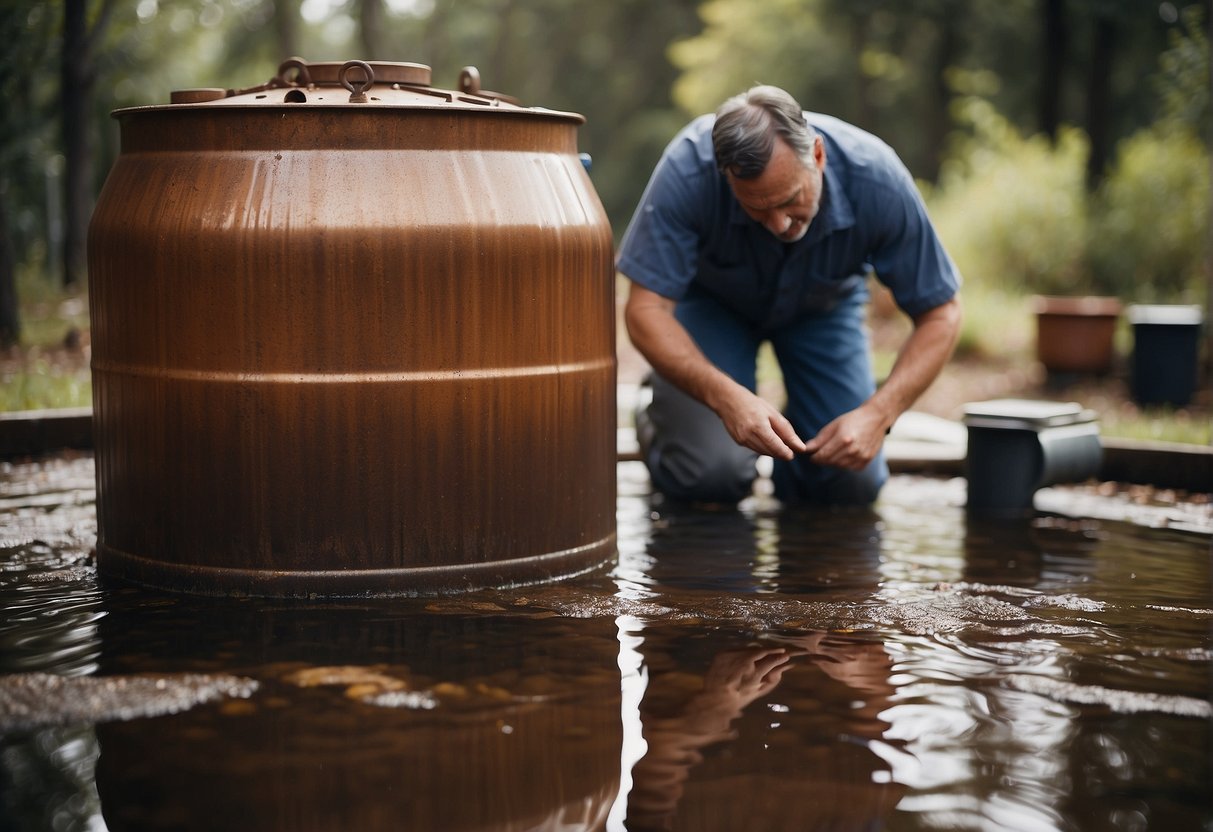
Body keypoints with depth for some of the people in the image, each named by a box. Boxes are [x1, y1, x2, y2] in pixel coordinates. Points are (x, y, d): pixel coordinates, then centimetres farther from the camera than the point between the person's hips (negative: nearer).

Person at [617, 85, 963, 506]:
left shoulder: (878, 179, -34)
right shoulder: (688, 168, -37)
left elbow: (940, 313, -23)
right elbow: (646, 309, -34)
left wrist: (877, 414, -38)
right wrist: (726, 396, -50)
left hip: (823, 306, 2)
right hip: (711, 298, -1)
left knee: (851, 483, -13)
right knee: (711, 474, -21)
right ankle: (660, 423, 13)